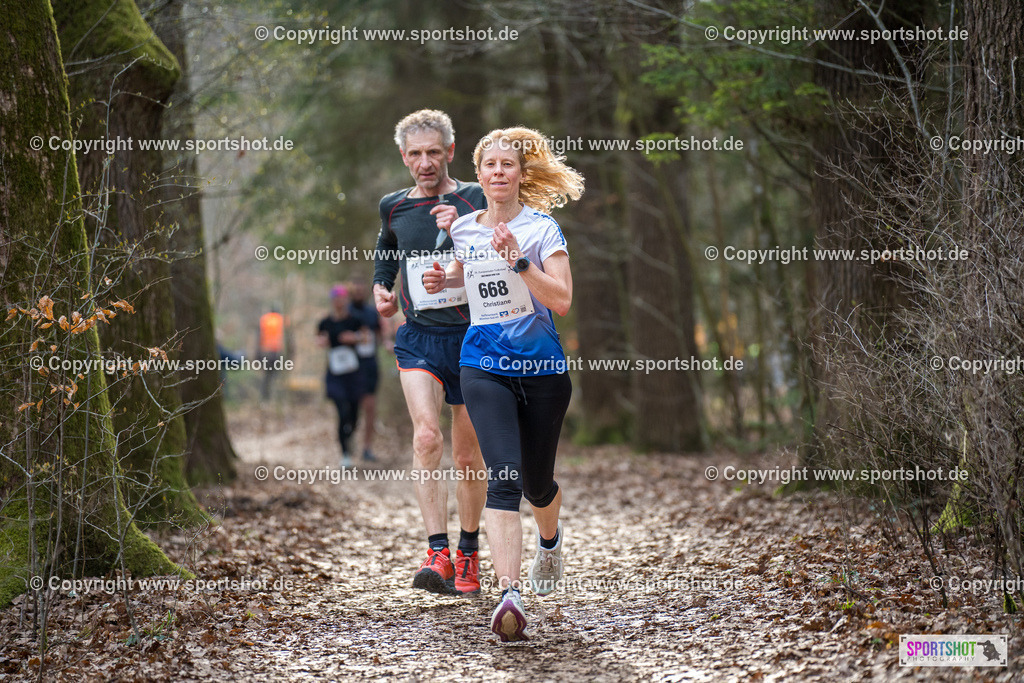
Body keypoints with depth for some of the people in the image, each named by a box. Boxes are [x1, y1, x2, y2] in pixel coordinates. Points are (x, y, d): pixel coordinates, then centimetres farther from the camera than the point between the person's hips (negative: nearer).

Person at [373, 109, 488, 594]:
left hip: (469, 336, -1)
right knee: (426, 436, -21)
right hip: (418, 337, 1)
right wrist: (380, 289, 9)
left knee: (468, 457, 7)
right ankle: (437, 553, -25)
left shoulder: (473, 199, -3)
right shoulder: (394, 207, 8)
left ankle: (468, 554, 25)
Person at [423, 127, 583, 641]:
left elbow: (562, 299, -15)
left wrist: (519, 260, -24)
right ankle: (509, 594, -28)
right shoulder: (463, 229, 8)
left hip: (541, 367, -1)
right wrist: (443, 280, 9)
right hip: (484, 368, 1)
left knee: (537, 483, 11)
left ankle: (550, 541, 48)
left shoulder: (541, 228, -5)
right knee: (504, 478, -18)